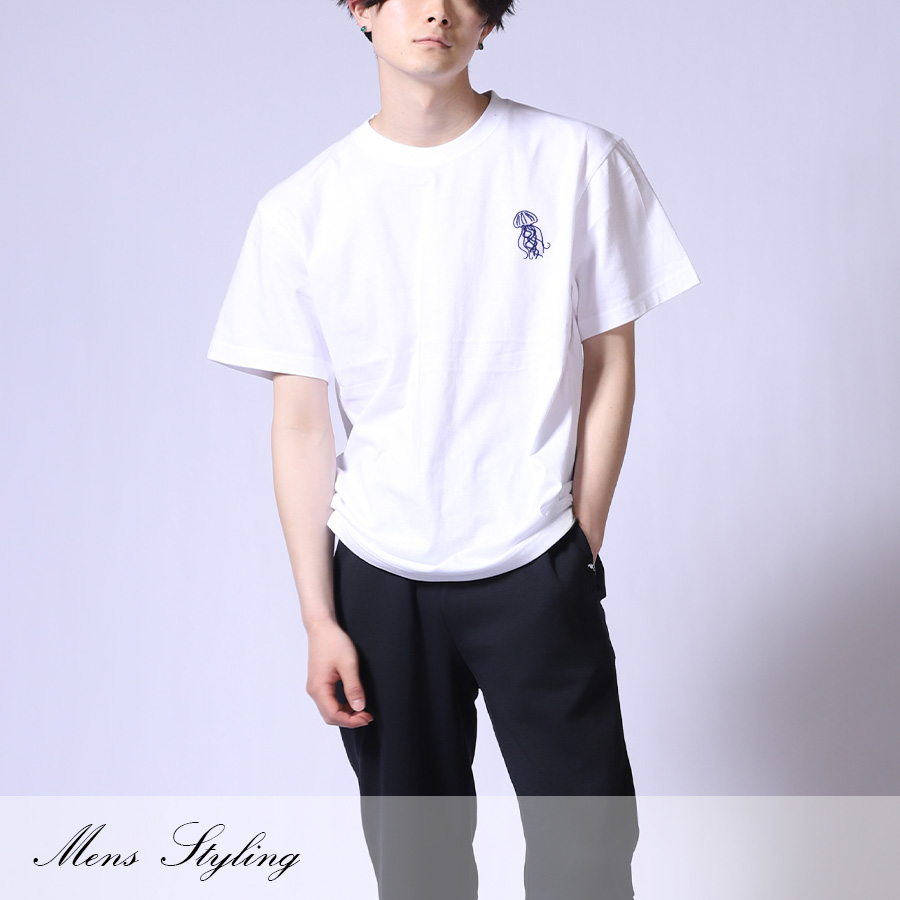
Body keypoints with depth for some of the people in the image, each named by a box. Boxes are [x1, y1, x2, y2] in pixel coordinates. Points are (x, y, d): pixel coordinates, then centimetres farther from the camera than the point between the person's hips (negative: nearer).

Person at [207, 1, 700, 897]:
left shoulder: (578, 161, -4)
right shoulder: (301, 209, -2)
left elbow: (609, 365, 2)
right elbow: (300, 426, 0)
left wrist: (581, 547, -1)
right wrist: (319, 619, -1)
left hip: (537, 571, -1)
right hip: (381, 580, 1)